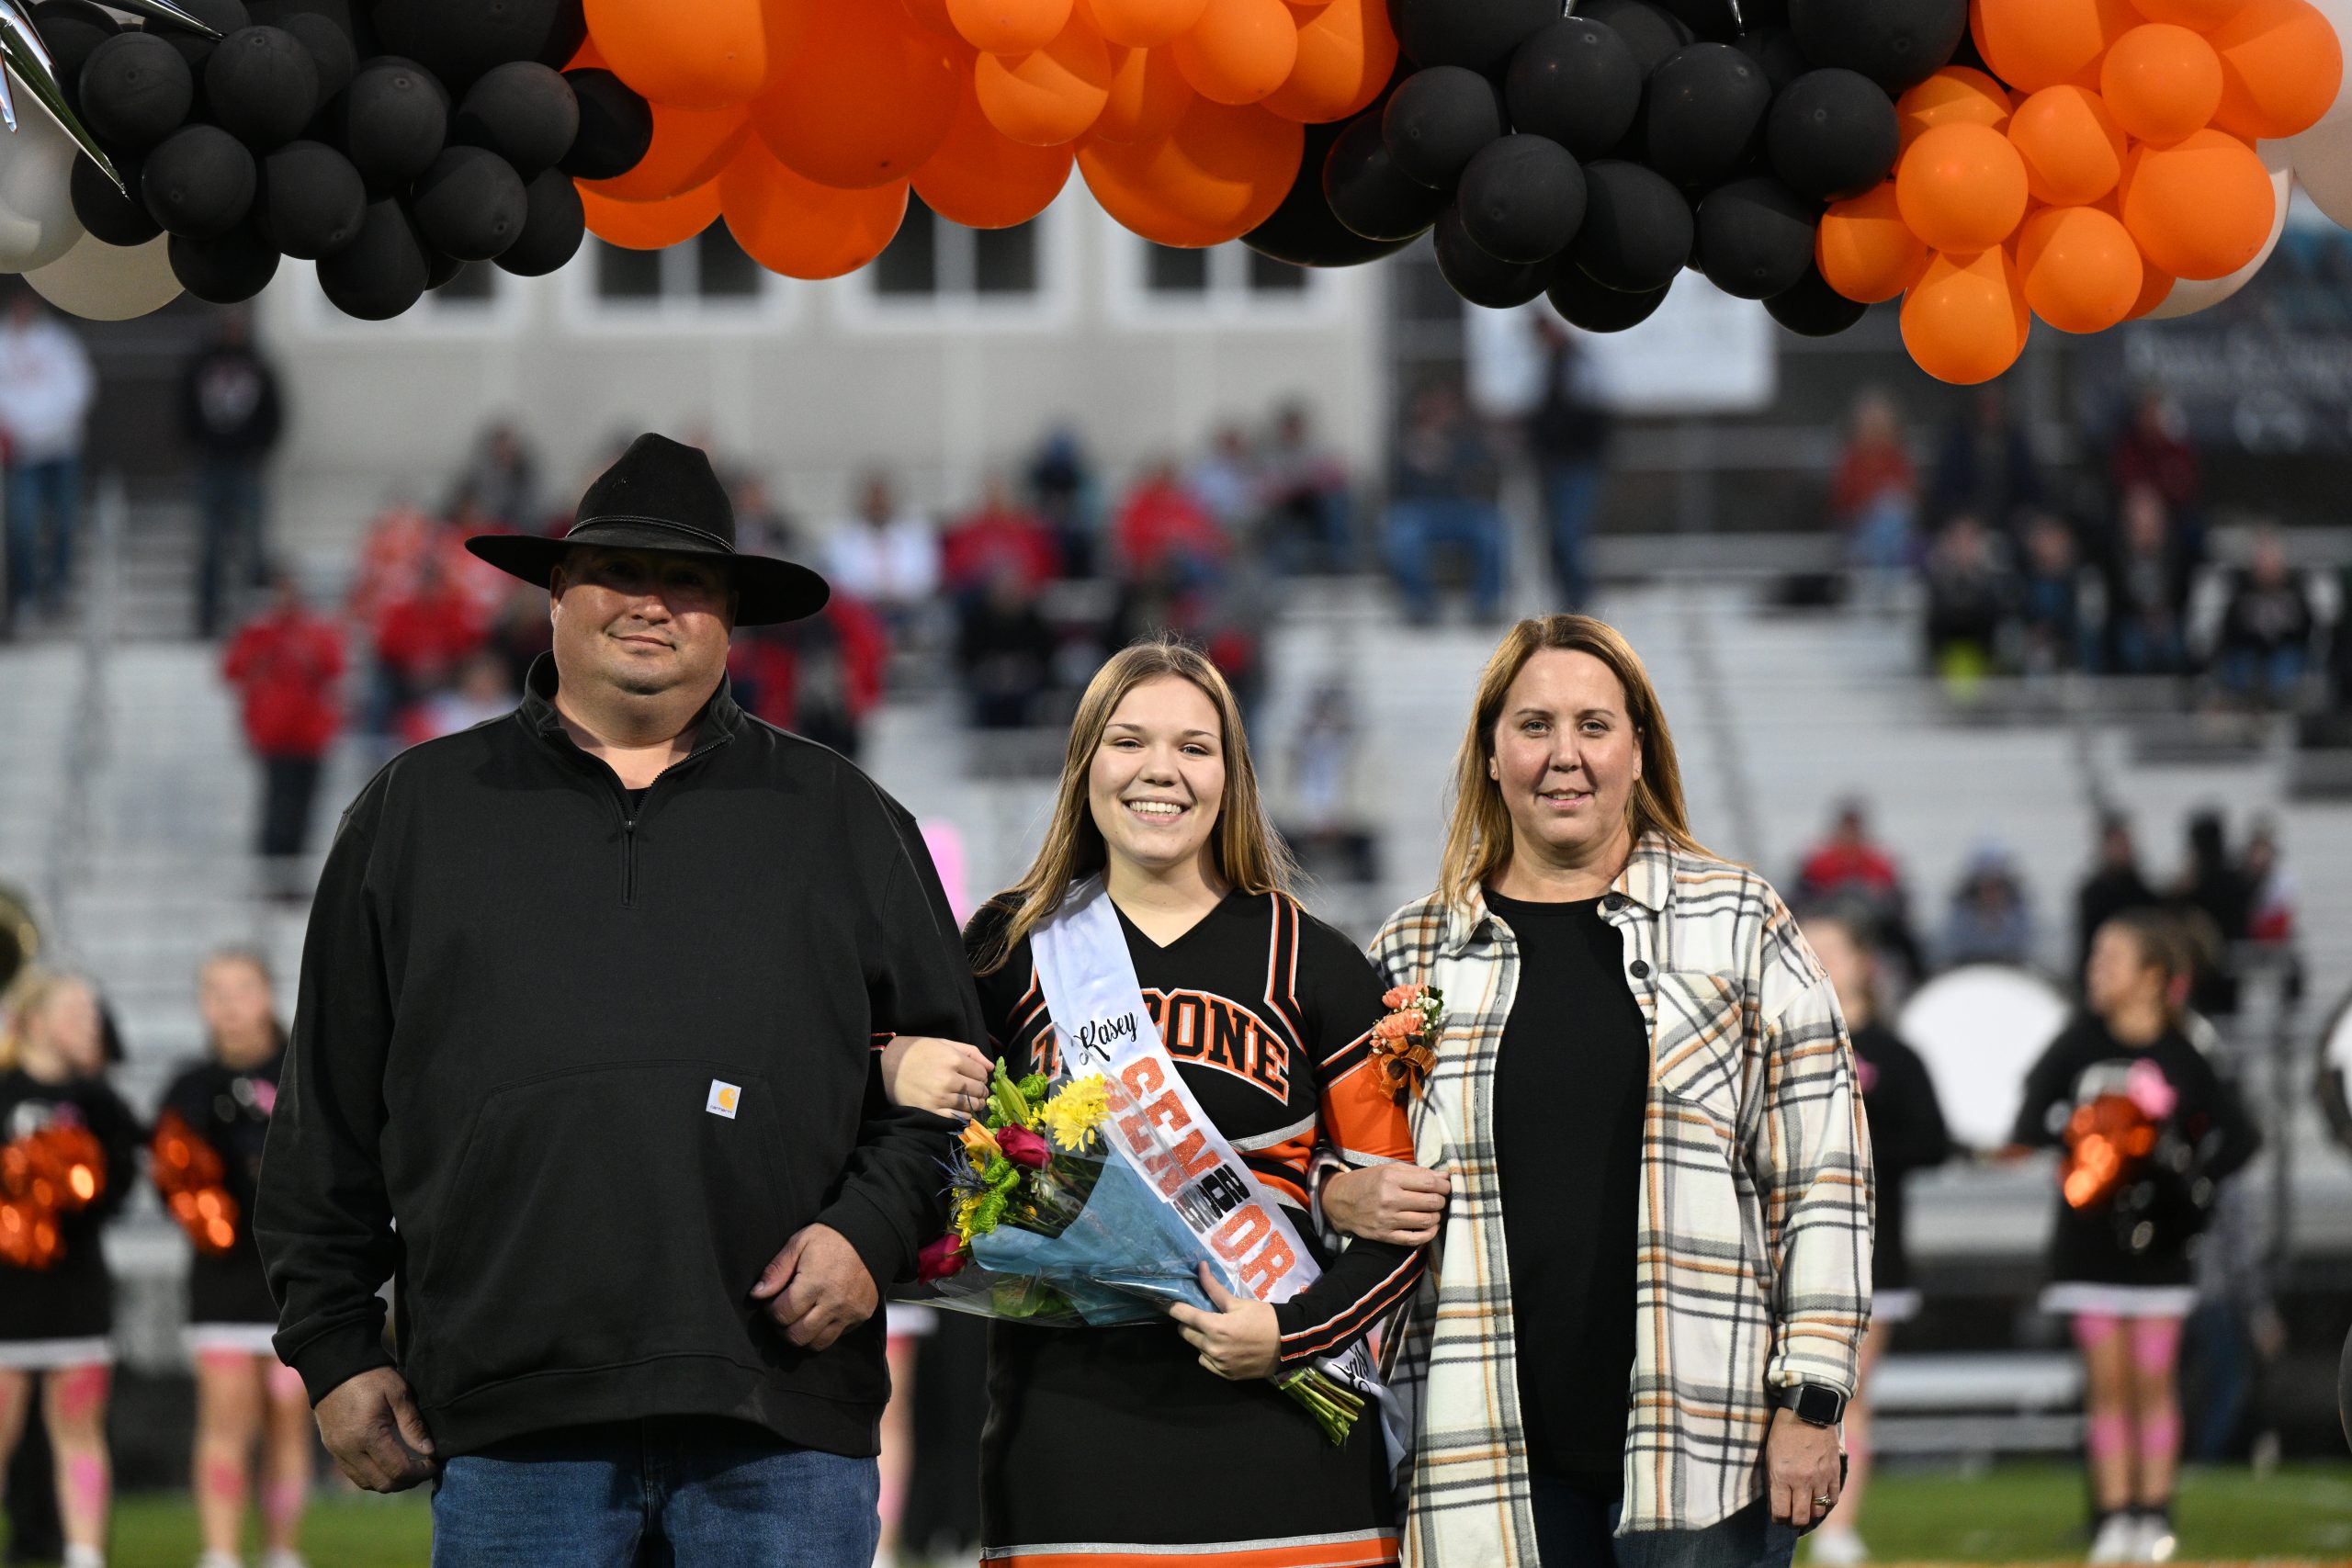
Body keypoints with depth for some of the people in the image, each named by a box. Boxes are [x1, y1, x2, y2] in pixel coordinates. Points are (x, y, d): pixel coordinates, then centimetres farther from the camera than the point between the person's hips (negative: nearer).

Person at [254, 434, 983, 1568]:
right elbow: (328, 1114, 15)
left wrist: (871, 1229, -3)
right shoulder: (416, 813, 15)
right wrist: (335, 1347, 8)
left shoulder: (841, 821, 16)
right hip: (512, 1419, 0)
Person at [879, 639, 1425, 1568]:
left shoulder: (1312, 966, 7)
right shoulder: (1015, 947, 10)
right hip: (1070, 1426, 0)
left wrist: (1293, 1333, -9)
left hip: (1277, 1433, 0)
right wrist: (892, 1068, -2)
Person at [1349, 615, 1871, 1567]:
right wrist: (1346, 1199, -3)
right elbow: (1324, 1161, 21)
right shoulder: (1411, 954, 11)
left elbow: (1821, 1182, 3)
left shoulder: (1739, 924, 5)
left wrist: (1810, 1404, -4)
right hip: (1495, 1445, 2)